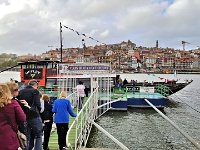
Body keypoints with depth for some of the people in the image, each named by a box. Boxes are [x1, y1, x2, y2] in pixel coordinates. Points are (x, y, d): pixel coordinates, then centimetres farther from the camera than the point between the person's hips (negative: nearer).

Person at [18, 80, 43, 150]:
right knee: (38, 136, 5)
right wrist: (38, 111, 6)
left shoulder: (20, 92, 11)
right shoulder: (35, 91, -6)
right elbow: (37, 104, -12)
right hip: (34, 116, -6)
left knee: (29, 137, 16)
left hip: (24, 117, 6)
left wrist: (24, 111, 13)